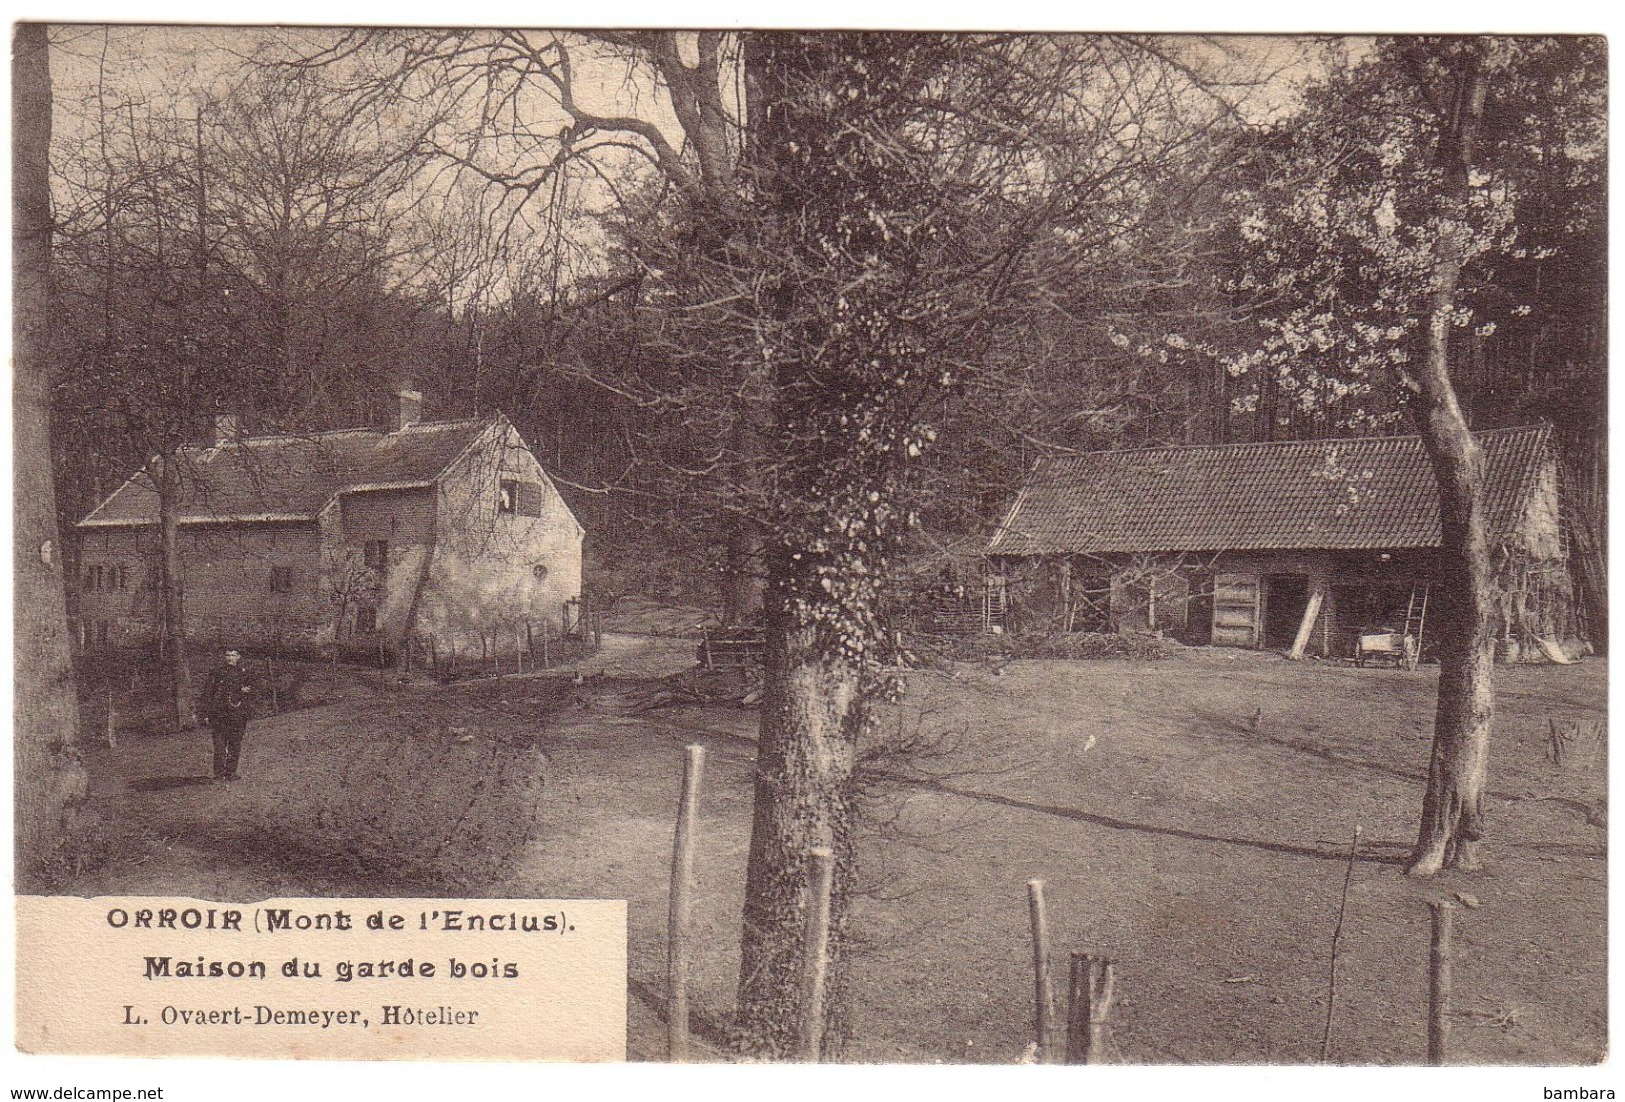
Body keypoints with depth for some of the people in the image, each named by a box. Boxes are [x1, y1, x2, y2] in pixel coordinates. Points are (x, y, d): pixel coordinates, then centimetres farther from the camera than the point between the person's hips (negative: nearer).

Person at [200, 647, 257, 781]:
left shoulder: (244, 673, 11)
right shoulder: (217, 672, 8)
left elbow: (251, 694, 19)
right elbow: (208, 693, 8)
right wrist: (206, 714, 3)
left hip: (238, 714, 1)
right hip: (219, 713, -1)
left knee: (235, 745, 2)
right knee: (220, 745, -6)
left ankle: (231, 773, 9)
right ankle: (219, 774, -5)